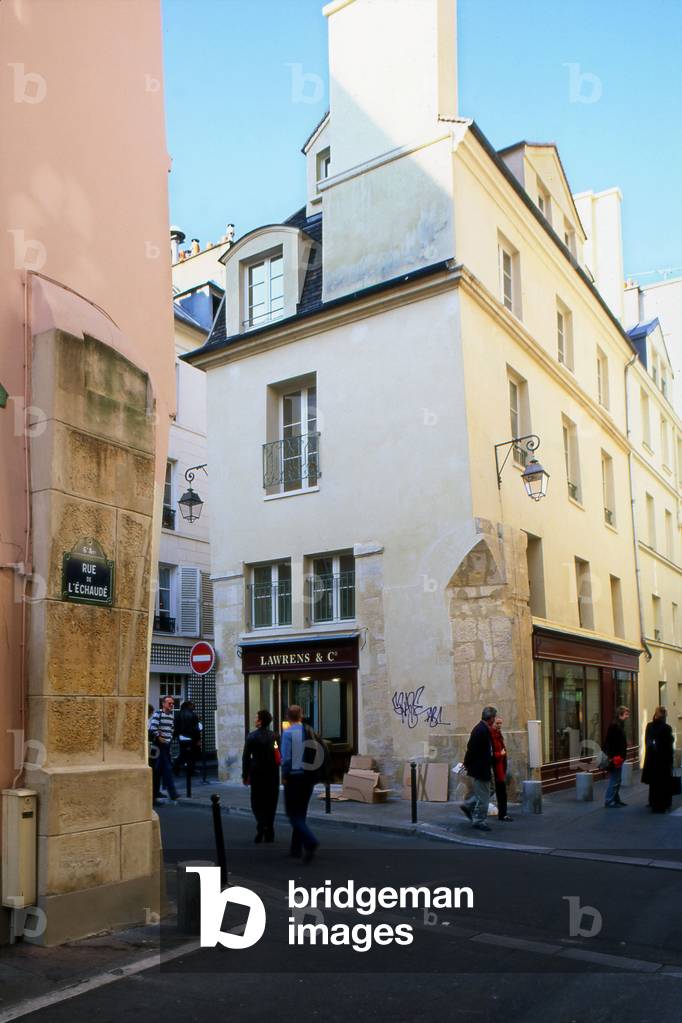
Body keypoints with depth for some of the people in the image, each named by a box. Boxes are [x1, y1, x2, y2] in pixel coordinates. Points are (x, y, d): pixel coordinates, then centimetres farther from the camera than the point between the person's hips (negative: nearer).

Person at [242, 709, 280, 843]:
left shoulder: (252, 736, -7)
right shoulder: (274, 736, 0)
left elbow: (246, 757, -6)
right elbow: (280, 756, 1)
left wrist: (245, 775, 0)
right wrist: (276, 770, 10)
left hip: (257, 773, -3)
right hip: (273, 774, 3)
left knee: (257, 802, 7)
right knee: (271, 803, 10)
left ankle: (261, 825, -15)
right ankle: (269, 834, 13)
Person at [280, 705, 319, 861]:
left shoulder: (288, 733, -12)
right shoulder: (309, 731, 3)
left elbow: (286, 757, -15)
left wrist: (284, 776, -4)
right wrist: (311, 772, 12)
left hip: (294, 776, -6)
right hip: (308, 776, 6)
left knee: (293, 813, -1)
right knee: (301, 812, 16)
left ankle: (310, 841, -22)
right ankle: (296, 848, 22)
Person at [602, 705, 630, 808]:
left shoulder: (620, 725, 14)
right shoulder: (614, 725, -17)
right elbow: (610, 743, -22)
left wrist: (621, 757, 18)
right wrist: (614, 757, -23)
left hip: (618, 758, 10)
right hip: (615, 758, -10)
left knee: (617, 781, 16)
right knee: (614, 781, -5)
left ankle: (616, 799, 23)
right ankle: (609, 801, 0)